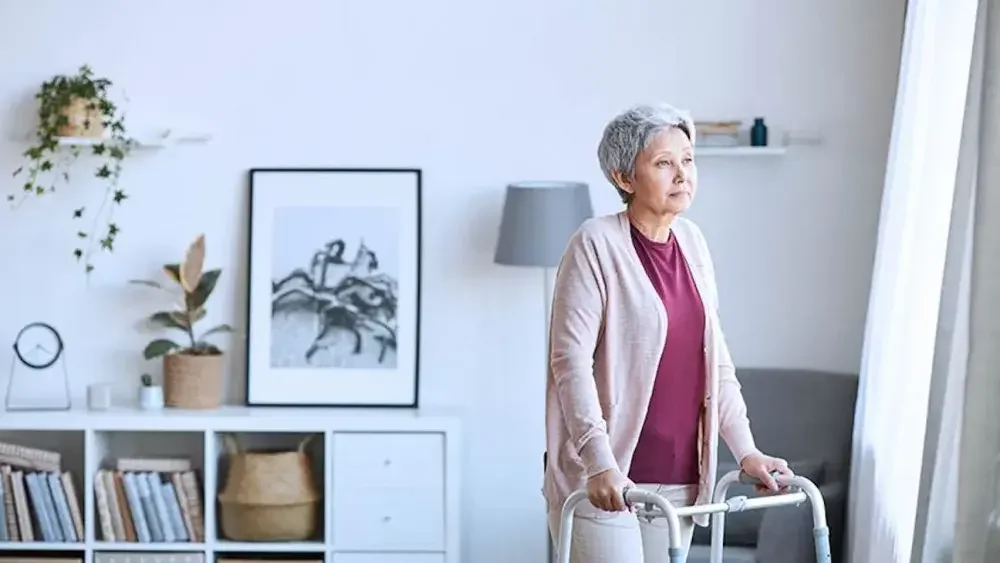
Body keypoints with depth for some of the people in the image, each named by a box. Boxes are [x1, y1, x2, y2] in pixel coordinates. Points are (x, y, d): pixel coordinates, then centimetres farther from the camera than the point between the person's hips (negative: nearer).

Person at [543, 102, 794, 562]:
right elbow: (571, 359, -16)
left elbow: (715, 355, 14)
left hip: (678, 479, 6)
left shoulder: (692, 241, 10)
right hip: (603, 480, -6)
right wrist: (599, 463, -25)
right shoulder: (596, 244, -10)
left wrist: (745, 449, 5)